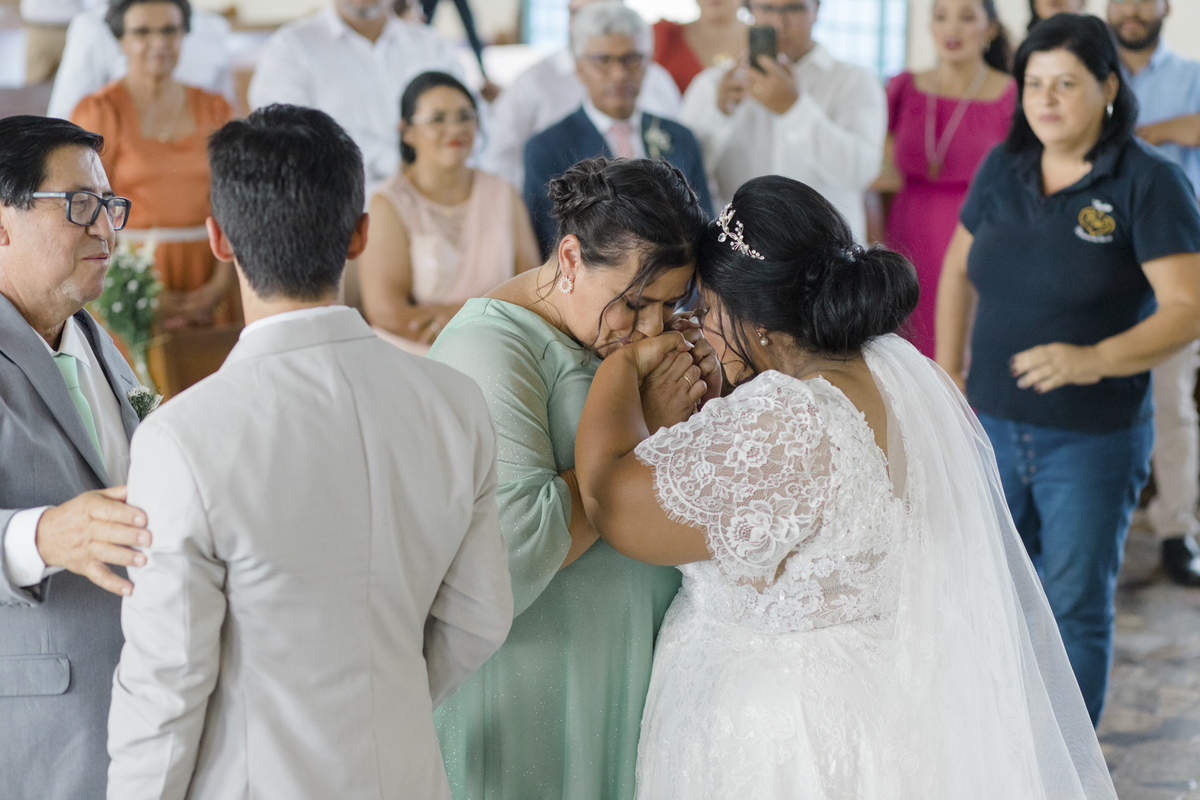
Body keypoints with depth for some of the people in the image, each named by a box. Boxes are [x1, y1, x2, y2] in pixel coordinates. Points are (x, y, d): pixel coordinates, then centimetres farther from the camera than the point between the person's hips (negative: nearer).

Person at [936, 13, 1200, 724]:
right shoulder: (1005, 169, 3)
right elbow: (959, 270, 17)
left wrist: (1095, 359, -33)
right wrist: (948, 373, 8)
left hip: (1093, 442, -5)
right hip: (993, 426, 5)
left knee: (1076, 612, 4)